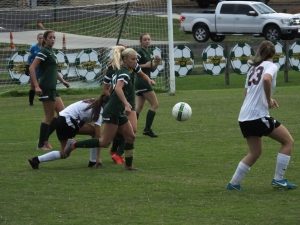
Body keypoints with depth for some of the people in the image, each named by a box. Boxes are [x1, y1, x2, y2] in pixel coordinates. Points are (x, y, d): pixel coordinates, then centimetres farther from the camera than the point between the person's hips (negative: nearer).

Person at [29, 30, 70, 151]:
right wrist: (36, 86, -23)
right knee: (49, 117, -4)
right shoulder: (43, 52, -10)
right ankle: (42, 144, 5)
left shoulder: (51, 52, 17)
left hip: (52, 89, 9)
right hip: (46, 88, -9)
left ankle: (44, 139, 15)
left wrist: (62, 81, 20)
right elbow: (32, 68, -18)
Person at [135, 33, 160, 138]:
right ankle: (147, 128, -7)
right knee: (155, 104, -8)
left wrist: (156, 63, 2)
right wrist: (145, 65, -20)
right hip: (141, 81, -9)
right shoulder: (139, 52, -11)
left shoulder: (148, 52, 16)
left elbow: (152, 69, 21)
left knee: (138, 108, 7)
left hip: (145, 81, 9)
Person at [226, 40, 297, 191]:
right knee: (288, 141, 5)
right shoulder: (271, 66, -4)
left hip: (244, 118, 8)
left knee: (255, 152, 21)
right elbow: (266, 79, -27)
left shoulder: (253, 68, 19)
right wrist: (269, 100, -15)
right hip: (258, 116, -8)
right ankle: (278, 179, 1)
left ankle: (234, 183, 18)